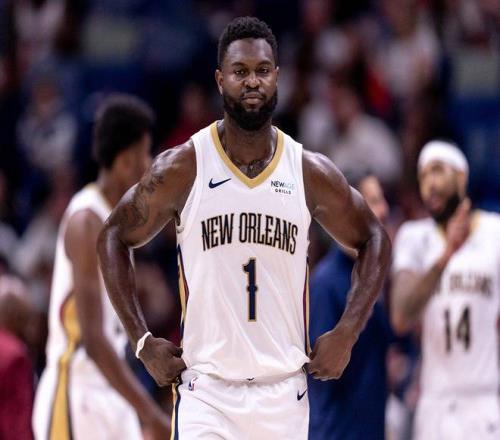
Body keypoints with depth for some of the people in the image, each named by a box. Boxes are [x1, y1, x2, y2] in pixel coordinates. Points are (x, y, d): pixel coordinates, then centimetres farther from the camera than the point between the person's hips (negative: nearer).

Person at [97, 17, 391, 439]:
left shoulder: (311, 172, 1)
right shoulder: (182, 168, -4)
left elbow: (373, 241, 14)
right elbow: (115, 237, 6)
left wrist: (347, 333, 3)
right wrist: (143, 341, 0)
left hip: (284, 392, 3)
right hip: (206, 391, -3)